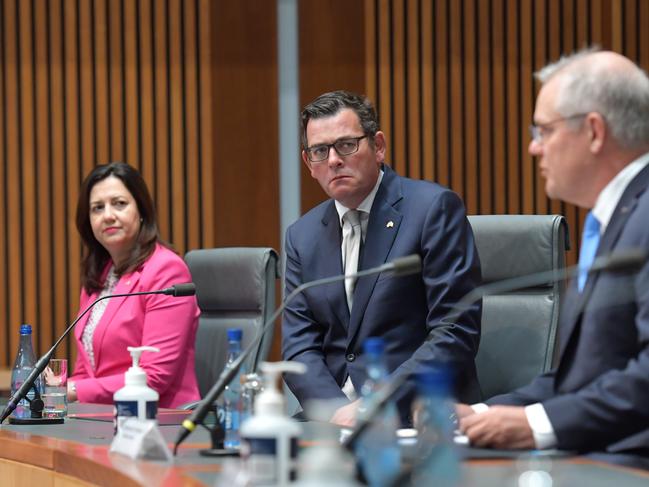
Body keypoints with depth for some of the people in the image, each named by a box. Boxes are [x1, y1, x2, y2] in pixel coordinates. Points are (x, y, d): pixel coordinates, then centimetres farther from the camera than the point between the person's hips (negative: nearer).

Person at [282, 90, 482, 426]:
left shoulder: (434, 208, -3)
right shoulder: (302, 236, 14)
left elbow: (456, 333, -9)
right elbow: (299, 347, 8)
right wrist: (338, 409, -12)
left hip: (418, 414, -5)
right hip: (332, 416, 5)